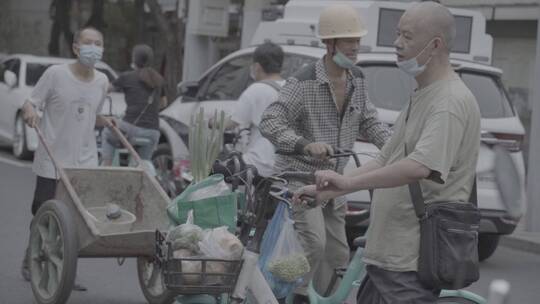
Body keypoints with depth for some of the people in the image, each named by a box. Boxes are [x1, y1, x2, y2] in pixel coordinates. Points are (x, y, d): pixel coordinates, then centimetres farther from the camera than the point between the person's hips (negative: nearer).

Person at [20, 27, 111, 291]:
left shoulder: (102, 81, 8)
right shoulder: (55, 74, -6)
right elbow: (30, 104, -4)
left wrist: (107, 122, 2)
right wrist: (29, 112, -26)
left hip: (86, 162, 4)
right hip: (53, 159, -4)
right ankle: (31, 261, 25)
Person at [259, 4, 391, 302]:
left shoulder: (356, 79, 4)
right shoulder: (304, 81, -17)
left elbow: (369, 122, 15)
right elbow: (270, 122, -23)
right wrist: (306, 145, -38)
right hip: (300, 175, -7)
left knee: (337, 255, 8)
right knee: (313, 244, -23)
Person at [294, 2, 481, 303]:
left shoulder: (451, 101, -16)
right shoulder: (421, 97, 18)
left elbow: (419, 167, -30)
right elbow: (384, 162, 20)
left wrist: (349, 182, -30)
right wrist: (325, 190, 12)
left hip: (413, 262, -10)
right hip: (388, 253, 10)